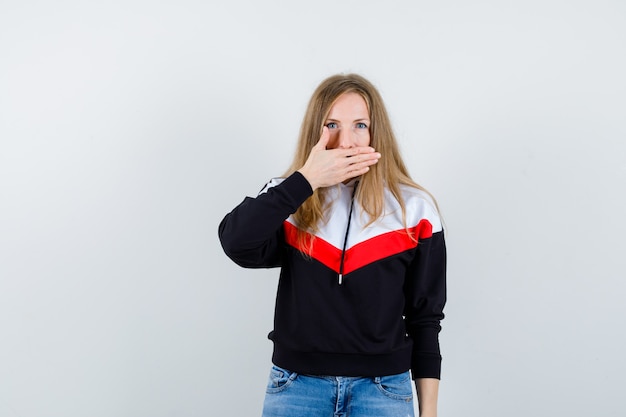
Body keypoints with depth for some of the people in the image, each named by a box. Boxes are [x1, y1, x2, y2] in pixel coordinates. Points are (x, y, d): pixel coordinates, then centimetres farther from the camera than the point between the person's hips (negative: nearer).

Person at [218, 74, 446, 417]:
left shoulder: (413, 208, -2)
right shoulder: (288, 200, 1)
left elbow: (424, 316, 2)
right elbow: (236, 244, -19)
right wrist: (306, 179, -22)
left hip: (383, 388, 0)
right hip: (296, 386, 1)